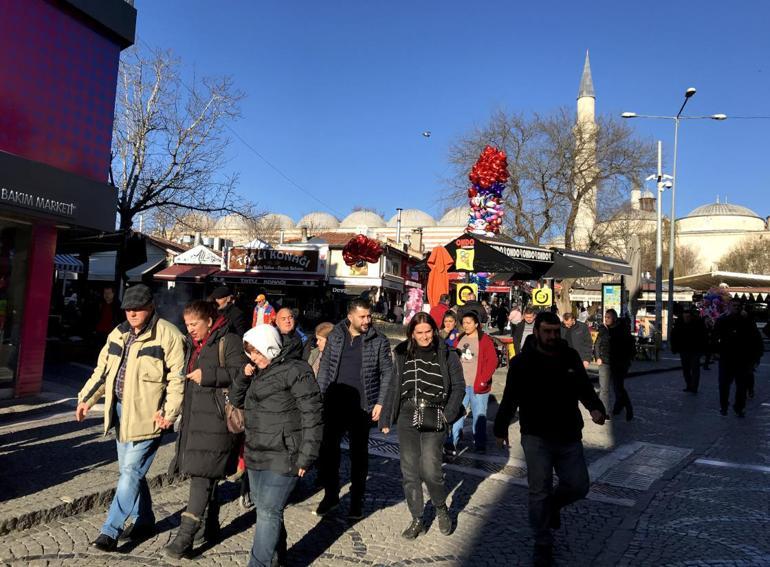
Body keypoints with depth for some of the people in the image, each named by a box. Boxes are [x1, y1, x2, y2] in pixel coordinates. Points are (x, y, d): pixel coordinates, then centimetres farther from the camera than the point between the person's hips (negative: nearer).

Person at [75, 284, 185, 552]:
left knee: (131, 471, -5)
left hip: (148, 416, -8)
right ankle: (144, 521, 32)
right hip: (121, 411, 8)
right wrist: (87, 398, 10)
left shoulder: (168, 335, -12)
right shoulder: (118, 334, 11)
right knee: (131, 470, 16)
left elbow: (178, 377, -14)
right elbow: (103, 370, 19)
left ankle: (110, 531, 5)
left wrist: (169, 412, -20)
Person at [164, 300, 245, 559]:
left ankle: (186, 535, -6)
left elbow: (242, 372, -19)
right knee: (203, 472, 16)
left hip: (216, 418, -9)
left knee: (202, 473, -10)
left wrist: (207, 375, -21)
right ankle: (209, 526, 29)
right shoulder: (193, 344, 18)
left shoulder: (229, 342, -9)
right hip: (195, 415, 9)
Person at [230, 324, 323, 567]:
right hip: (256, 455, 9)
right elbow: (236, 400, 19)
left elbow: (311, 416, -16)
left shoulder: (296, 371, -14)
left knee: (268, 512, -7)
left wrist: (305, 457, -18)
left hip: (282, 457, -9)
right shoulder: (258, 372, 12)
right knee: (263, 508, 18)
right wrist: (244, 377, 0)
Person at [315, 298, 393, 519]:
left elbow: (387, 373, -3)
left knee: (359, 453, 10)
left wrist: (380, 403, -9)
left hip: (362, 406, -2)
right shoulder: (335, 336, 2)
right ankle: (331, 494, 27)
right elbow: (325, 367, 7)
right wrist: (320, 397, 1)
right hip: (334, 404, 2)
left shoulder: (379, 340, -4)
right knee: (328, 449, 7)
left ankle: (357, 499, 25)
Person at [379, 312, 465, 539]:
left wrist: (448, 414, -8)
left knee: (429, 467, -15)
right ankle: (417, 519, 22)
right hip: (407, 416, 4)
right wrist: (386, 418, 11)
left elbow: (459, 386, 4)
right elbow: (394, 388, 13)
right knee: (409, 470, 6)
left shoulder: (446, 354, 1)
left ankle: (441, 508, 14)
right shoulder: (403, 354, 9)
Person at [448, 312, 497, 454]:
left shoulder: (485, 340, -7)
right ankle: (452, 444, 6)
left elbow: (492, 361, -10)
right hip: (460, 384, 4)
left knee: (479, 416, 9)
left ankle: (480, 444, 25)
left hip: (478, 386, -4)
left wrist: (483, 380, -14)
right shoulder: (459, 339, 8)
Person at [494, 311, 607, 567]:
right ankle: (542, 543, 20)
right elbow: (509, 399, -1)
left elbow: (584, 388, 10)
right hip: (536, 437, -3)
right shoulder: (522, 362, -9)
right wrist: (501, 429, 6)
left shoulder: (571, 357, 1)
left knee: (578, 486, 7)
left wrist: (596, 408, -10)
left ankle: (553, 505, 39)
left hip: (569, 436, 4)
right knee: (540, 491, 0)